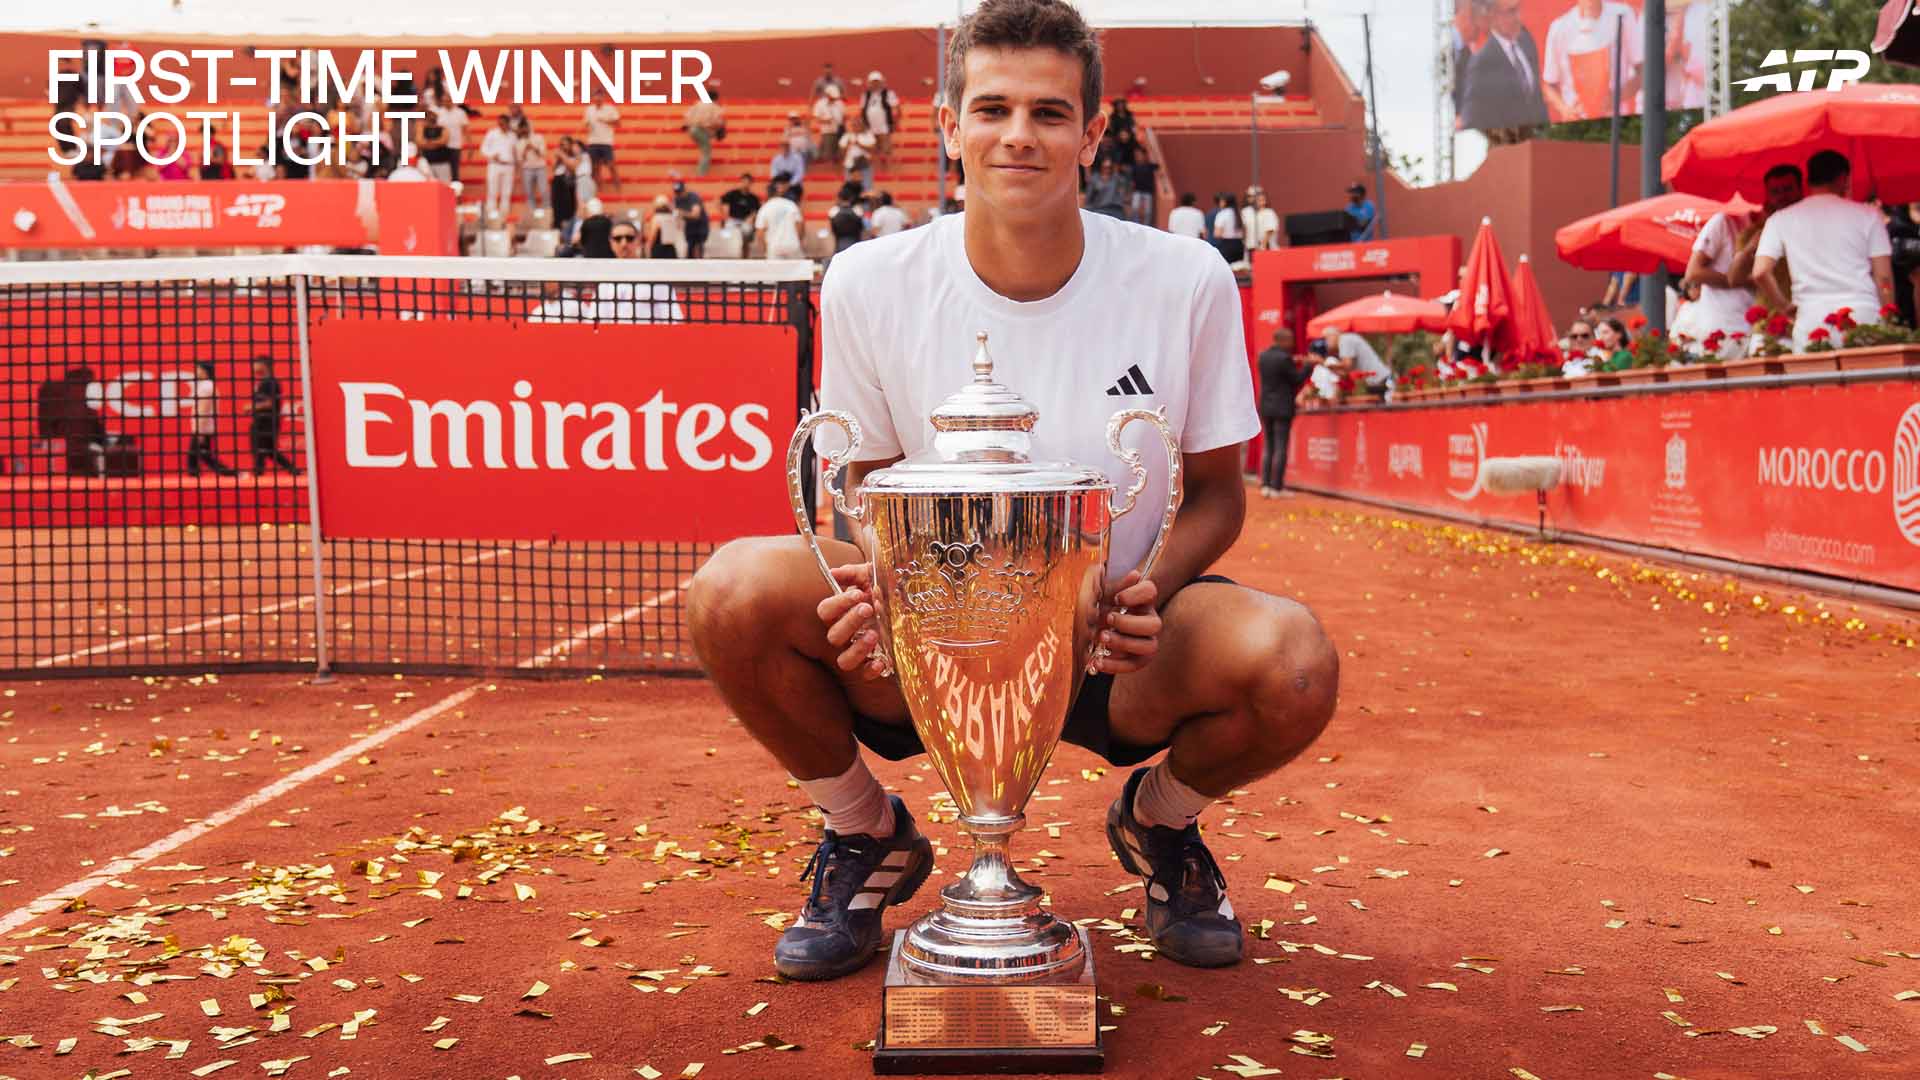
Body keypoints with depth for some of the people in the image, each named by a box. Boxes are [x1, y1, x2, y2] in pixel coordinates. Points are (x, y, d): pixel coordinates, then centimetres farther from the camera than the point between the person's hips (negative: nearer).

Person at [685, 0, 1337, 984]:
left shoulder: (1185, 282, -10)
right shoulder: (869, 284, -8)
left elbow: (1217, 493, 1)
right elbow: (868, 486, 4)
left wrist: (1152, 590, -21)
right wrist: (872, 580, -20)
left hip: (1115, 650, 0)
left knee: (1297, 665, -31)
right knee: (732, 590, -26)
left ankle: (1160, 819, 9)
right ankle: (868, 835, 6)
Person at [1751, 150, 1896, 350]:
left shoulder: (1780, 220, 8)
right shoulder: (1867, 214, 8)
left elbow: (1760, 273, -2)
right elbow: (1883, 277, 4)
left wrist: (1783, 307, 12)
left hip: (1811, 325, 1)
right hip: (1865, 319, -1)